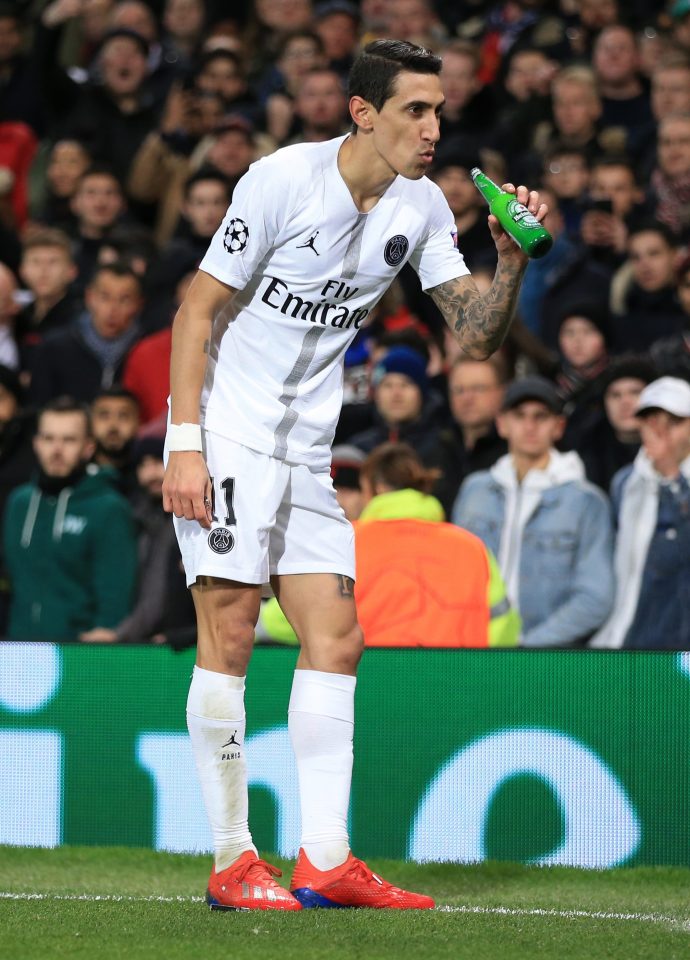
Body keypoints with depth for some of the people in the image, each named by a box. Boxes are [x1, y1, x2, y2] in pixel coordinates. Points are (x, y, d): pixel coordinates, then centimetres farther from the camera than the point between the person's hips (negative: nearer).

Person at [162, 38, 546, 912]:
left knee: (336, 640, 1)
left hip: (307, 450, 7)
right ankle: (232, 863, -5)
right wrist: (186, 444, -17)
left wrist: (510, 262, -14)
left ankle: (324, 863, 3)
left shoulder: (422, 208, 3)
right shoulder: (282, 180, -14)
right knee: (229, 632, -10)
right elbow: (197, 312, -11)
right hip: (226, 434, -7)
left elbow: (475, 335, 5)